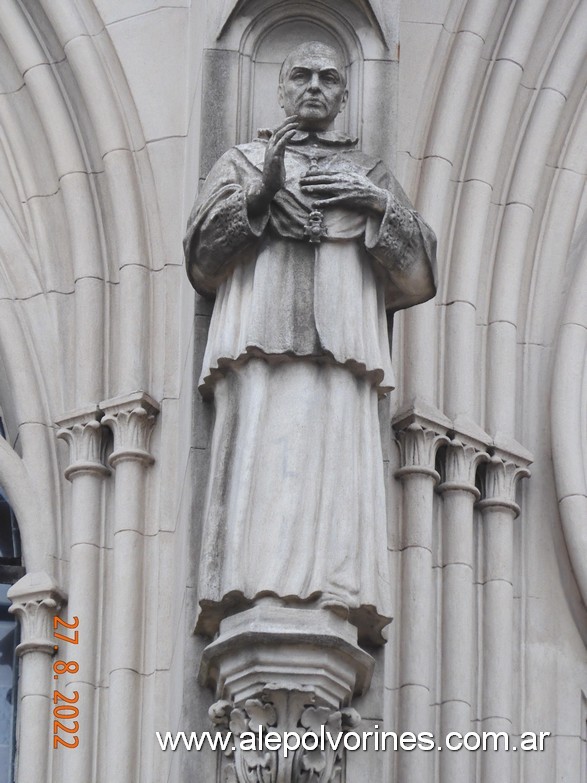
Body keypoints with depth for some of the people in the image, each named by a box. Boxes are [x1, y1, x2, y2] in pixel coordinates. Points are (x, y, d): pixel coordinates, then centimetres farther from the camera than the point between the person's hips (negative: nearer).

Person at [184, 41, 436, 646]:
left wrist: (380, 204, 0)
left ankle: (333, 603, -22)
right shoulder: (243, 162, 24)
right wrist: (262, 192, -4)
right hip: (260, 339, -1)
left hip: (341, 344, 1)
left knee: (335, 456, -14)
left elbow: (417, 270, 16)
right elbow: (203, 256, 9)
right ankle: (260, 597, -25)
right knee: (262, 457, -17)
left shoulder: (369, 172, 27)